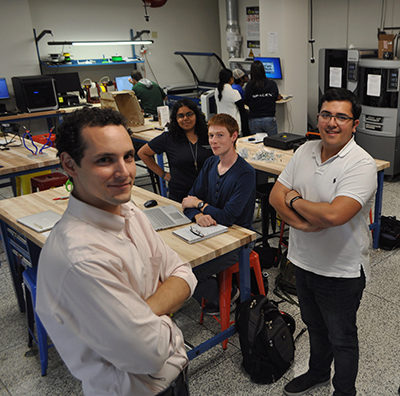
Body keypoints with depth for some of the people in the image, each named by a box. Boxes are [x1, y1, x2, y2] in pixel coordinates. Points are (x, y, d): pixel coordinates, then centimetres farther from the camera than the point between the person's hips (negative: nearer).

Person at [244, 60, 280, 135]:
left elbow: (246, 102, 1)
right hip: (269, 119, 0)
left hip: (254, 120, 0)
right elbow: (276, 98, 8)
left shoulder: (249, 85, -8)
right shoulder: (272, 83, -5)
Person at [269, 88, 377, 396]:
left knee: (342, 338, 16)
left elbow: (334, 214, -35)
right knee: (314, 325, 28)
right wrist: (301, 222, -19)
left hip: (342, 271, -6)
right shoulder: (305, 152, -1)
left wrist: (294, 200, -18)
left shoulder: (362, 165, -22)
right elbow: (276, 195, -2)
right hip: (304, 261, 6)